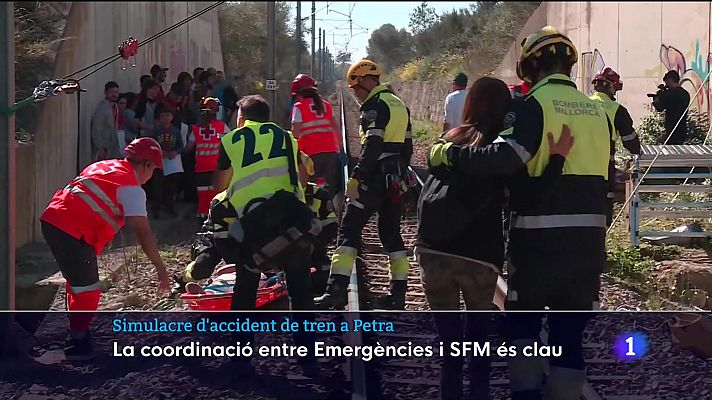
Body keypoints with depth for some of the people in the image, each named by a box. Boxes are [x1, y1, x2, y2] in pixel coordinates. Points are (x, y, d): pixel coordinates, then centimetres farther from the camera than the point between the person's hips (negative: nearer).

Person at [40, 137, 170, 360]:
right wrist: (160, 268, -9)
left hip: (52, 220, 10)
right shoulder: (131, 189, -6)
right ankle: (77, 345, 6)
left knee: (78, 280, 25)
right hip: (73, 232, -10)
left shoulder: (104, 166, 21)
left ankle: (78, 330, 39)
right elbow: (143, 232, -11)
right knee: (87, 289, -1)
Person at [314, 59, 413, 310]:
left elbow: (372, 145, -21)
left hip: (375, 177, -9)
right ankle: (398, 293, 12)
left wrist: (355, 177, -22)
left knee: (349, 230, -7)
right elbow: (406, 147, 20)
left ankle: (337, 289, -15)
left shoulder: (375, 105, -11)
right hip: (396, 181, 9)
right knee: (391, 233, 13)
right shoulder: (399, 105, 17)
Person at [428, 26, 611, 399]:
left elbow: (502, 158, -23)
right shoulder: (597, 111, 12)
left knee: (521, 322, 11)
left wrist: (447, 154, -12)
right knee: (569, 332, 10)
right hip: (590, 240, 5)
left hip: (541, 239, -5)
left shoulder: (534, 106, -9)